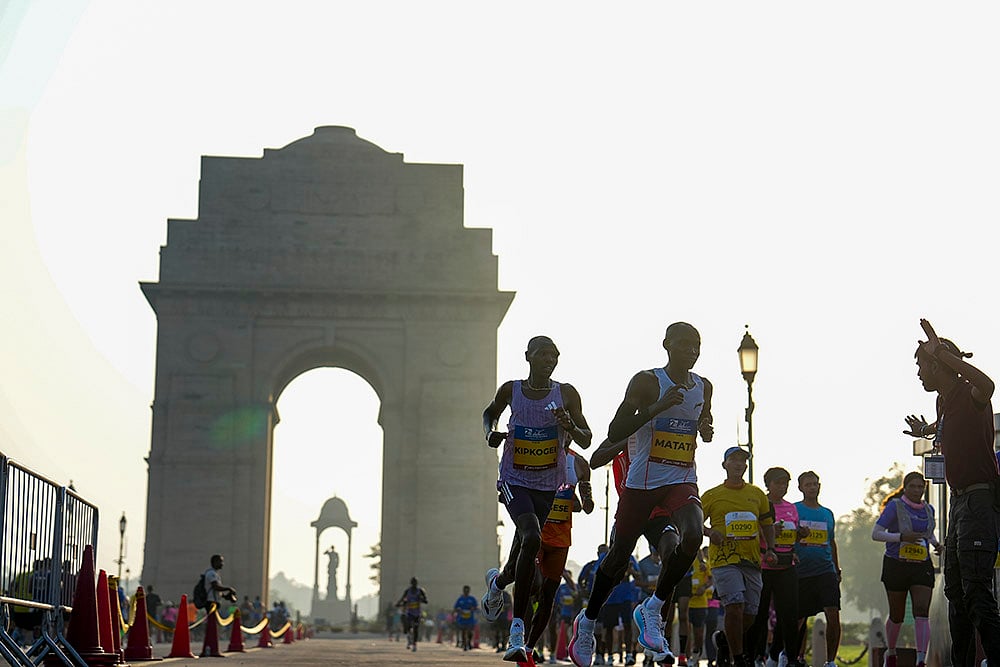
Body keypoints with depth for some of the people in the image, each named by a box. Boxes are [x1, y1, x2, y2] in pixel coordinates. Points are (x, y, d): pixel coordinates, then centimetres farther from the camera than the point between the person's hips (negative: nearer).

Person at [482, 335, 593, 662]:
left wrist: (570, 426, -23)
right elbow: (490, 413, 19)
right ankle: (518, 630, -15)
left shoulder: (566, 394, -4)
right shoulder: (511, 390, -2)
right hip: (514, 480, -2)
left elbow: (586, 441, -2)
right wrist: (490, 433, -2)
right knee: (532, 539, -25)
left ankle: (499, 580, 48)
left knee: (524, 551, 10)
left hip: (547, 485, 2)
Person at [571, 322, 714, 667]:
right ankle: (588, 621, 32)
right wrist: (656, 407, -24)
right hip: (642, 480, -3)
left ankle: (651, 609, -8)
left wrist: (707, 429, 3)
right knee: (620, 554, 8)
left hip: (682, 480, 3)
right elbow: (614, 434, -15)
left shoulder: (703, 387, 8)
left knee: (692, 536, -26)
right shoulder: (647, 381, -9)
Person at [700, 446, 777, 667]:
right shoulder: (711, 495, 7)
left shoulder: (757, 494, 16)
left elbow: (767, 523, 24)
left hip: (752, 560, 4)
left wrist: (770, 549, 10)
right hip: (723, 559, -4)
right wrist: (709, 532, -10)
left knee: (749, 614, 3)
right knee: (735, 606, -19)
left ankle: (723, 639, 33)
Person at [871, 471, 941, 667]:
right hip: (896, 565, -3)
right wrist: (902, 537, -25)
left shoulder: (928, 510, 9)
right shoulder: (895, 507, -7)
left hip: (922, 567, 3)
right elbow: (876, 533, -13)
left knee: (922, 612, -14)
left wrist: (936, 544, 6)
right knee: (897, 616, 8)